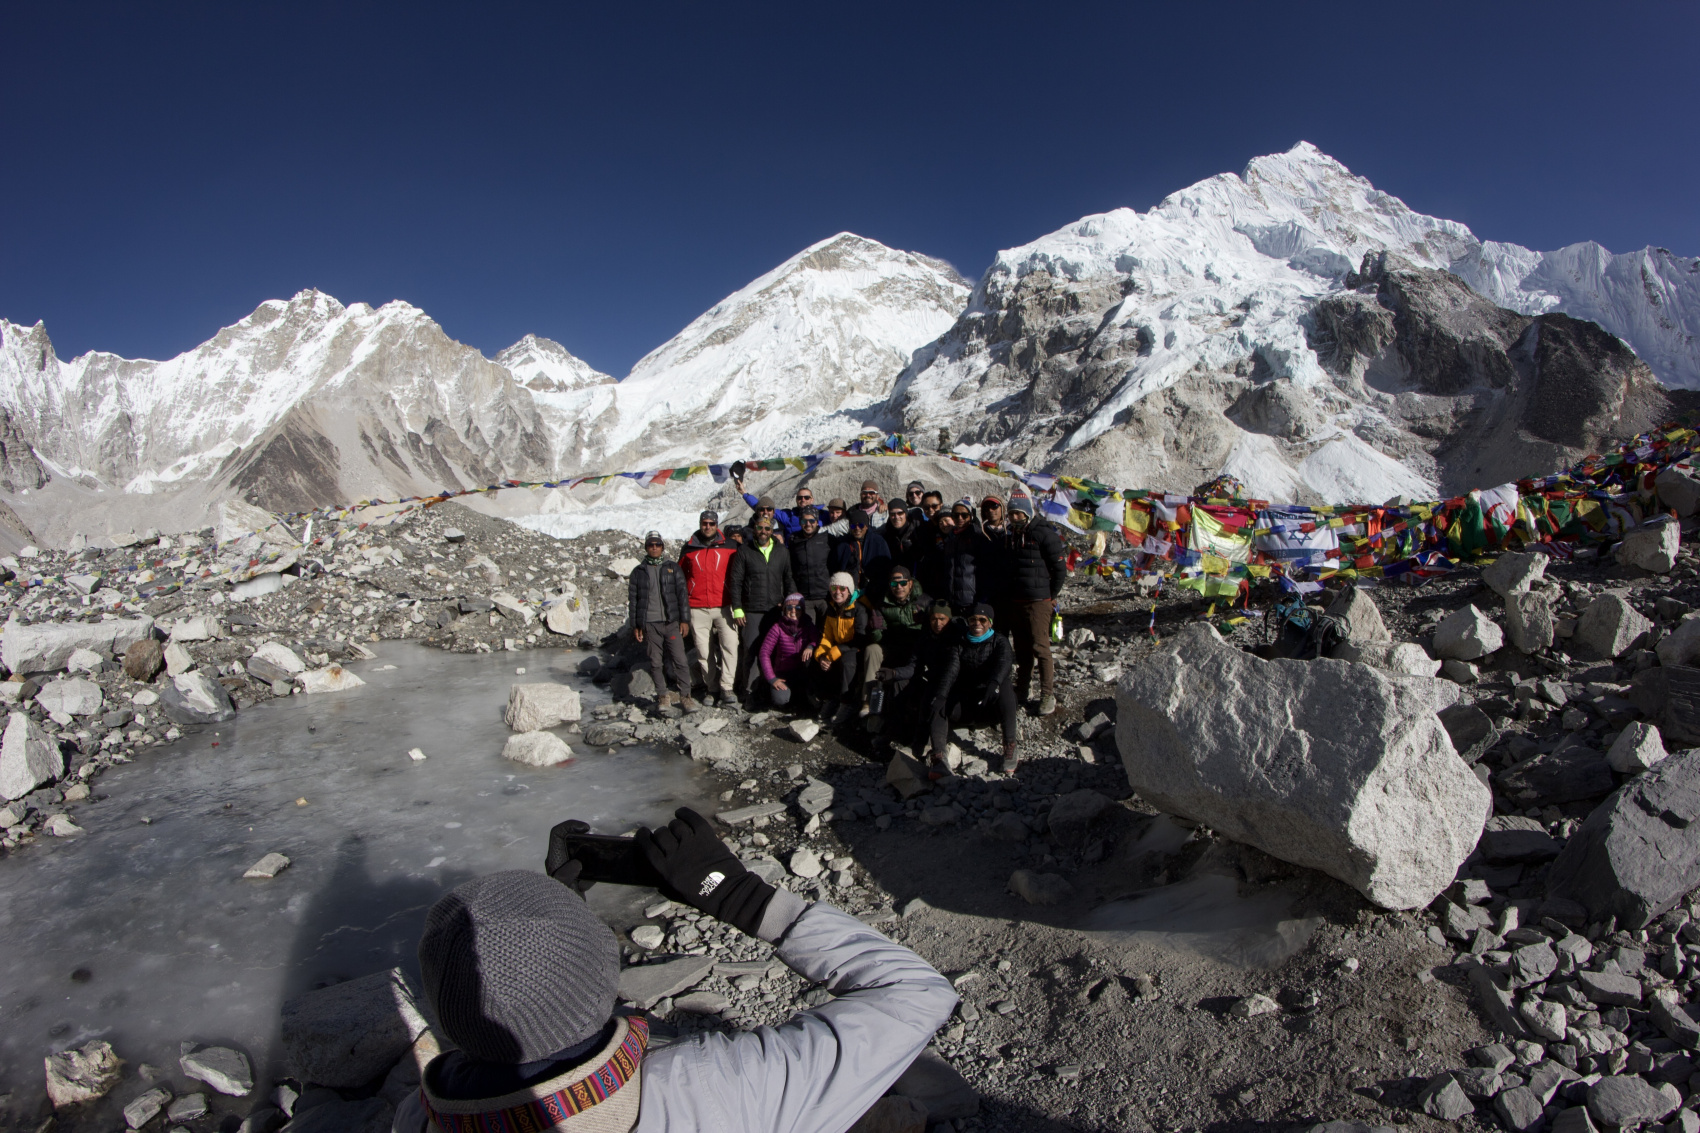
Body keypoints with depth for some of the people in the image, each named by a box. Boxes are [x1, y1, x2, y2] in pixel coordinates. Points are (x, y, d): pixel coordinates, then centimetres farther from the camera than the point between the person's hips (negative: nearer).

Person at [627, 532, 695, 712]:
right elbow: (632, 600, 11)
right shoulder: (638, 572, 11)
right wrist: (635, 625, 6)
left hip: (672, 622, -1)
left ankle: (685, 696, -1)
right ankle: (663, 696, 13)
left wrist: (684, 620, -1)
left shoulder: (673, 568, 9)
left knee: (679, 659, -7)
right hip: (649, 624, 1)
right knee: (656, 662, 3)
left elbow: (682, 594, 5)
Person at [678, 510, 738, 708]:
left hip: (724, 607, -1)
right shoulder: (689, 549, 9)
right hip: (698, 609, 1)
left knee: (730, 645, -13)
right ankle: (709, 688, 15)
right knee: (704, 651, 3)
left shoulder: (729, 547, 6)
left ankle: (726, 687, -5)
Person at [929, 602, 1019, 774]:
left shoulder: (999, 641, 6)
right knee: (938, 705, -23)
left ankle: (1010, 748, -35)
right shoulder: (960, 645, 13)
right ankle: (938, 758, -36)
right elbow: (951, 670, -4)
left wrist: (993, 684, -40)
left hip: (993, 702, -2)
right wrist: (940, 696, -24)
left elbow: (1004, 663, -17)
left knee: (1005, 684, -33)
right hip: (965, 702, 3)